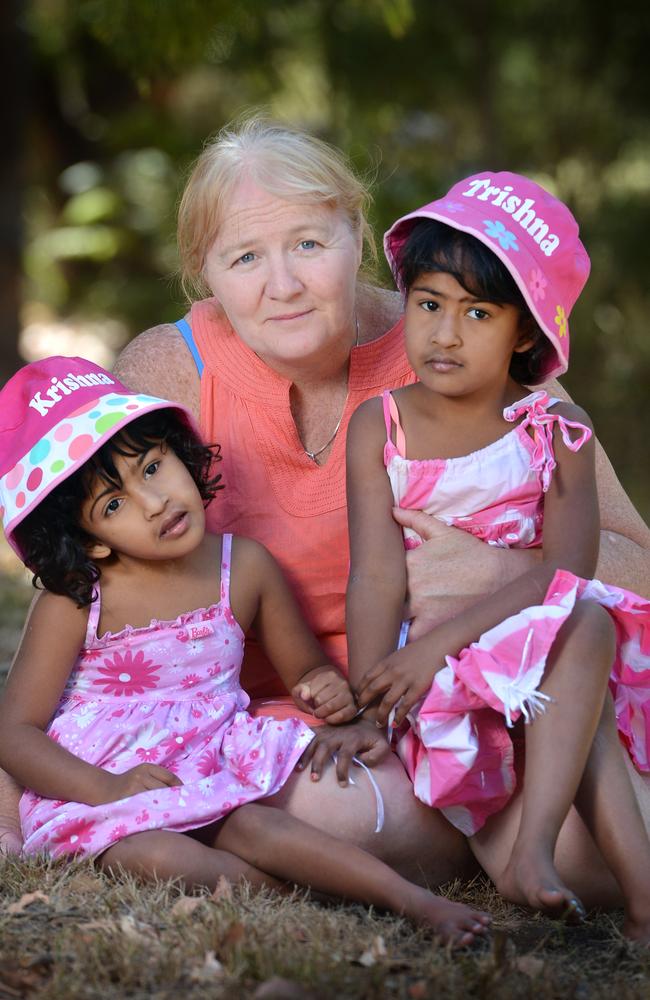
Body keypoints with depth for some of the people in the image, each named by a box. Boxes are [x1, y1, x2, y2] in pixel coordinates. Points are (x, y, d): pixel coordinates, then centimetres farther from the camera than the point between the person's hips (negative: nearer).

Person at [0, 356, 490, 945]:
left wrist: (329, 689, -11)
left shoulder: (246, 567, 3)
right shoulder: (73, 602, -8)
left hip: (212, 773, 3)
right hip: (100, 783, -2)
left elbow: (308, 670, 15)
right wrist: (109, 788, -23)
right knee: (153, 856, -37)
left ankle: (415, 901, -38)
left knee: (253, 825, -33)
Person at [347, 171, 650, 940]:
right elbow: (377, 576, -9)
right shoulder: (379, 427, -1)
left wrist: (440, 643, -24)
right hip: (425, 670, -1)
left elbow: (566, 571, -14)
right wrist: (364, 709, -20)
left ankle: (532, 854, -41)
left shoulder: (555, 431, -2)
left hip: (527, 644, 1)